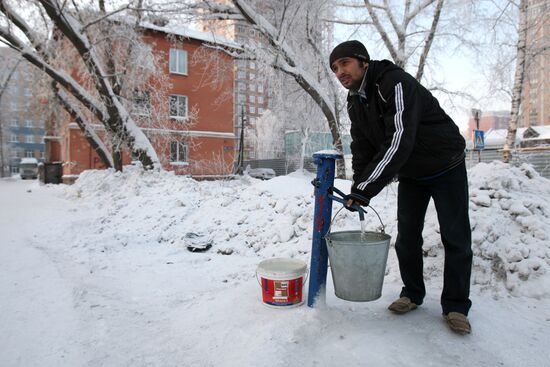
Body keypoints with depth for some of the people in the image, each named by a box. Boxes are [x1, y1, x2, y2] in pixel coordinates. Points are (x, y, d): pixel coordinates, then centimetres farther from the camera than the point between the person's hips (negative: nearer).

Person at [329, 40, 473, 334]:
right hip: (410, 174, 7)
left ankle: (455, 306, 12)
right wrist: (357, 190, -14)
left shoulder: (396, 83, -29)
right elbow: (362, 149, -2)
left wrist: (365, 189, -38)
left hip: (446, 168, -6)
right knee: (407, 236, 7)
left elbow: (398, 142, -38)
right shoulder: (355, 103, -3)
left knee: (456, 238, -1)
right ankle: (412, 293, 24)